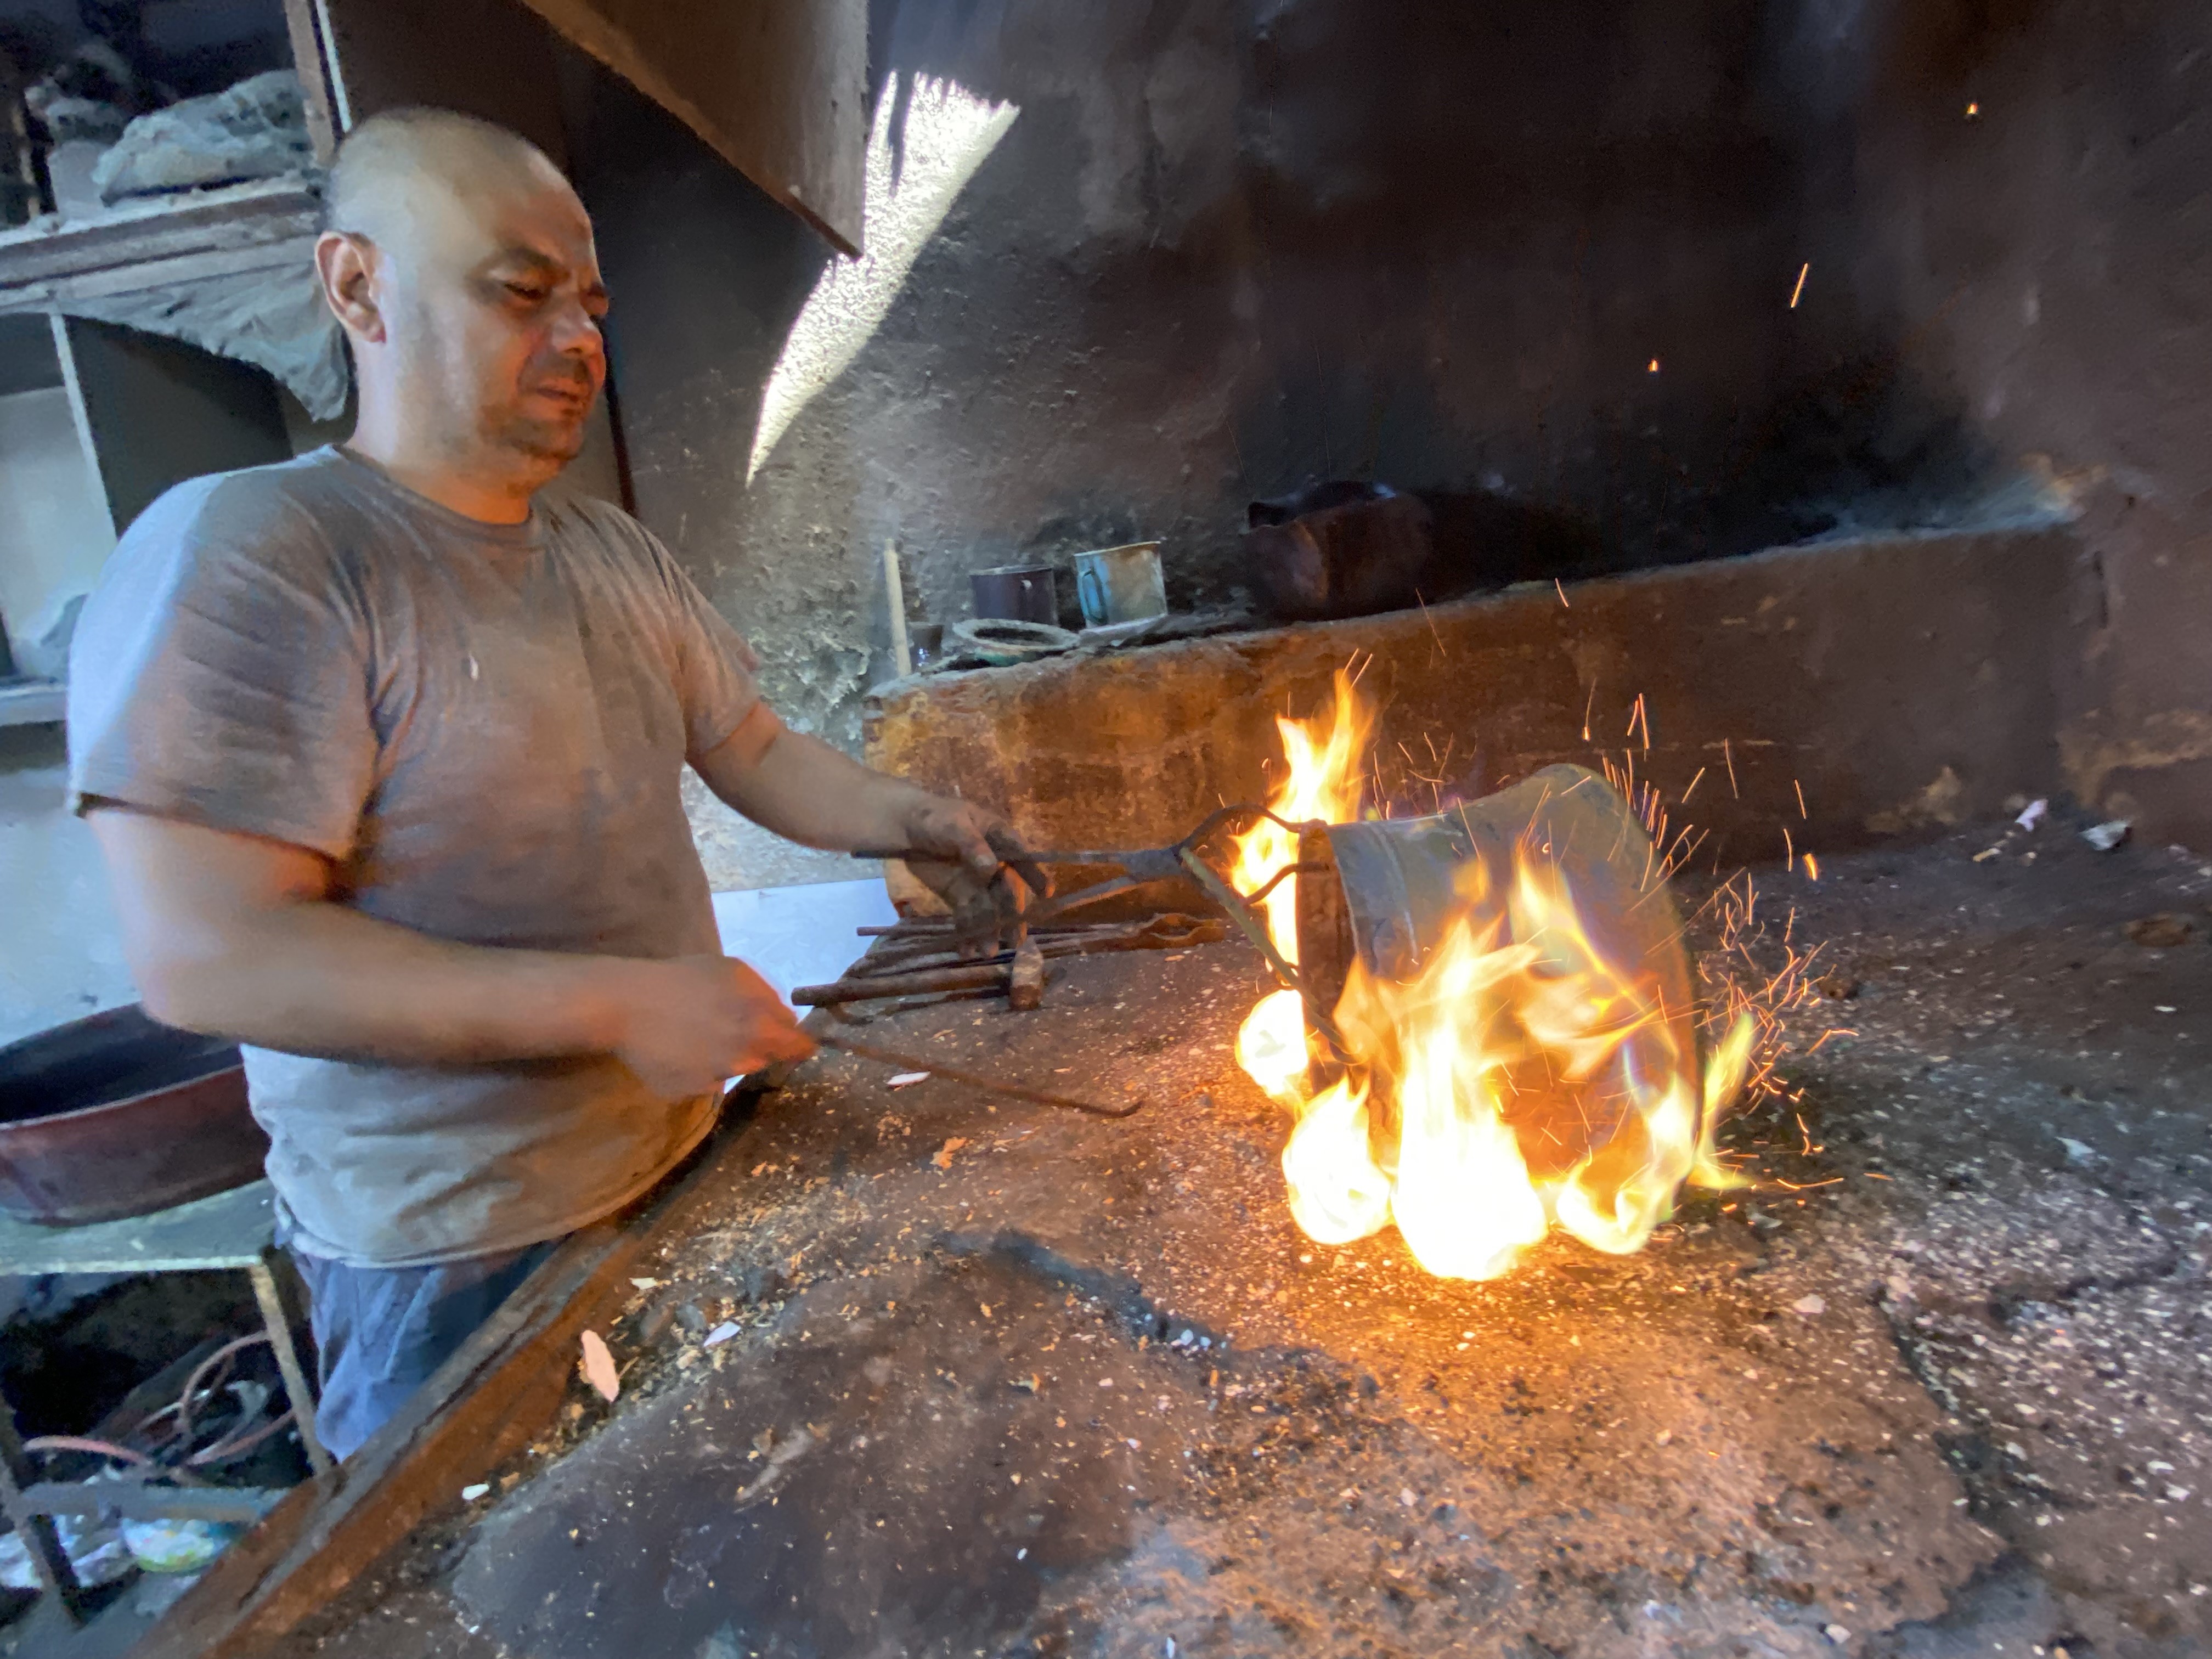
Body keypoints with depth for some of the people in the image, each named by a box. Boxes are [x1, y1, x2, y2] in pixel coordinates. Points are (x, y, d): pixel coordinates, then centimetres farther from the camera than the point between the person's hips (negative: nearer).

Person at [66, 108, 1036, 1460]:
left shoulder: (619, 555, 6)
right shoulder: (244, 555, -18)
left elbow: (757, 753, 11)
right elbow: (207, 954, -24)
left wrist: (915, 823, -6)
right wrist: (621, 1004, -29)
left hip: (682, 1164, 7)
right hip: (456, 1254, -6)